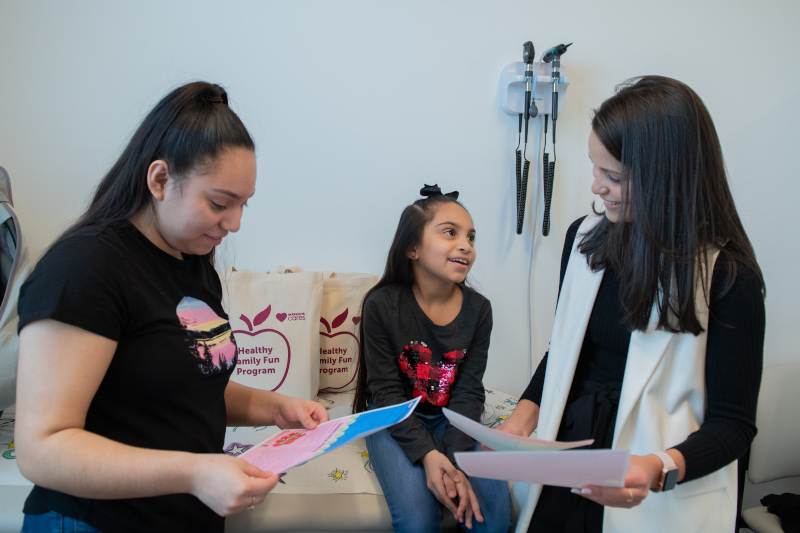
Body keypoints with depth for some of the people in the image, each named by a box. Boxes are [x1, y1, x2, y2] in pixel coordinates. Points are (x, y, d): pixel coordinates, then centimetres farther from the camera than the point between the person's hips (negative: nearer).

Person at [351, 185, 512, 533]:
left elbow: (468, 393, -7)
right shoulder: (382, 305, -15)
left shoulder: (478, 310, -6)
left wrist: (455, 458, -22)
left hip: (451, 419, 3)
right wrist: (428, 455, -26)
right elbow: (386, 391, -14)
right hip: (396, 421, -3)